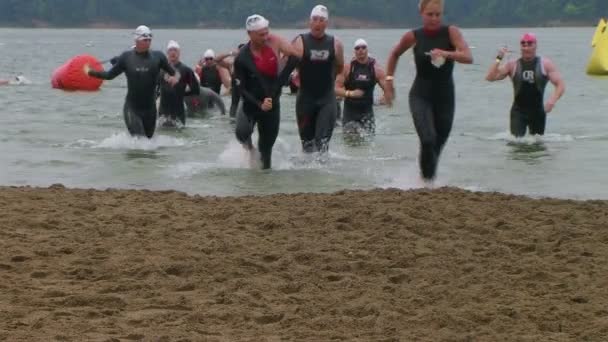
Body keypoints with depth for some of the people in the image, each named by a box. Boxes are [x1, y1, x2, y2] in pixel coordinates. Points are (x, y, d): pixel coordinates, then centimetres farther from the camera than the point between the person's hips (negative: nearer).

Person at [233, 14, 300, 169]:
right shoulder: (242, 59, -15)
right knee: (242, 133, -28)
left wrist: (279, 82, -18)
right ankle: (249, 147, 5)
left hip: (272, 104, 2)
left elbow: (294, 56, -16)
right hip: (251, 104, -2)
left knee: (266, 148, 3)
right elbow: (241, 88, -12)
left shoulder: (274, 42, -9)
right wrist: (259, 104, -25)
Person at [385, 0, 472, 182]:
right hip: (421, 96, -1)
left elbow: (468, 57, -21)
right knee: (428, 140, -21)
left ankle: (431, 177, 35)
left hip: (445, 98, 1)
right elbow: (394, 55, 14)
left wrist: (446, 54, -37)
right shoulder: (413, 37, -6)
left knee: (438, 145, 12)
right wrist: (389, 81, 8)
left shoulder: (451, 32, -8)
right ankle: (427, 180, -7)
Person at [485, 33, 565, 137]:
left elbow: (561, 85, -2)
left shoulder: (545, 64, 1)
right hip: (518, 111, -1)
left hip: (538, 111, 1)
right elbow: (490, 77, -5)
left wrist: (552, 100, -20)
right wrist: (498, 59, -15)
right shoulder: (513, 65, 1)